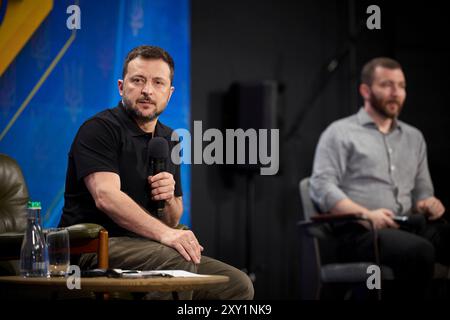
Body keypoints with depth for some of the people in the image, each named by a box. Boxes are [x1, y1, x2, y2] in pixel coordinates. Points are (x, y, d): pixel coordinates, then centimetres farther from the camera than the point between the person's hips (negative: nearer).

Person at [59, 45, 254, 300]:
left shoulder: (169, 141, 17)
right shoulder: (99, 129, -7)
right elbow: (106, 197, -23)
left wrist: (169, 200, -3)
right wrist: (164, 233, -35)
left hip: (145, 246, 7)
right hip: (94, 247, -7)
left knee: (238, 285, -7)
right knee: (178, 259, -34)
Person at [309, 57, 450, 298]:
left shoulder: (414, 137, 25)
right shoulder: (340, 133, 7)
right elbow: (322, 188, -4)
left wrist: (428, 203, 1)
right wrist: (366, 215, -19)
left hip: (409, 226, 5)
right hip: (360, 231, -5)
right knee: (419, 251, -37)